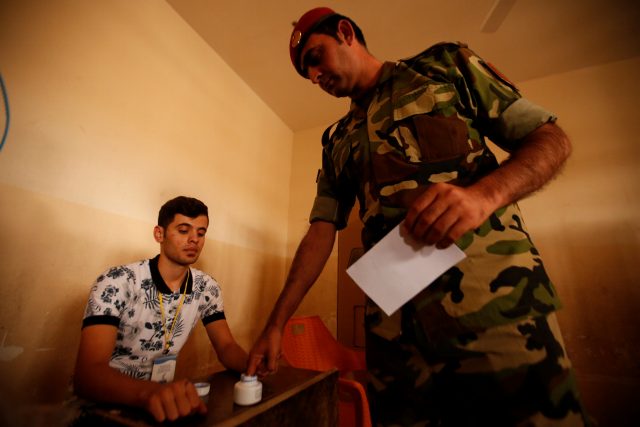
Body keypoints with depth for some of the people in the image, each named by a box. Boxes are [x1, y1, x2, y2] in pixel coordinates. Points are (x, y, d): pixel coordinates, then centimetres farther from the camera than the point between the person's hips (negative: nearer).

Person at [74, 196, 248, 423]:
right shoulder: (116, 283, -18)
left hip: (161, 400, 3)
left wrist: (252, 365, -23)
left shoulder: (208, 288, -5)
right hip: (101, 403, -3)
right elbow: (88, 373, -25)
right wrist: (149, 392, -43)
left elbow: (227, 347, -2)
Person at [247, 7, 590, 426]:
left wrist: (484, 194, -18)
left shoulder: (445, 64, 9)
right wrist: (276, 324, 5)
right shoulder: (337, 141, 17)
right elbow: (320, 234, 11)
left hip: (495, 299, -2)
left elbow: (551, 138, 4)